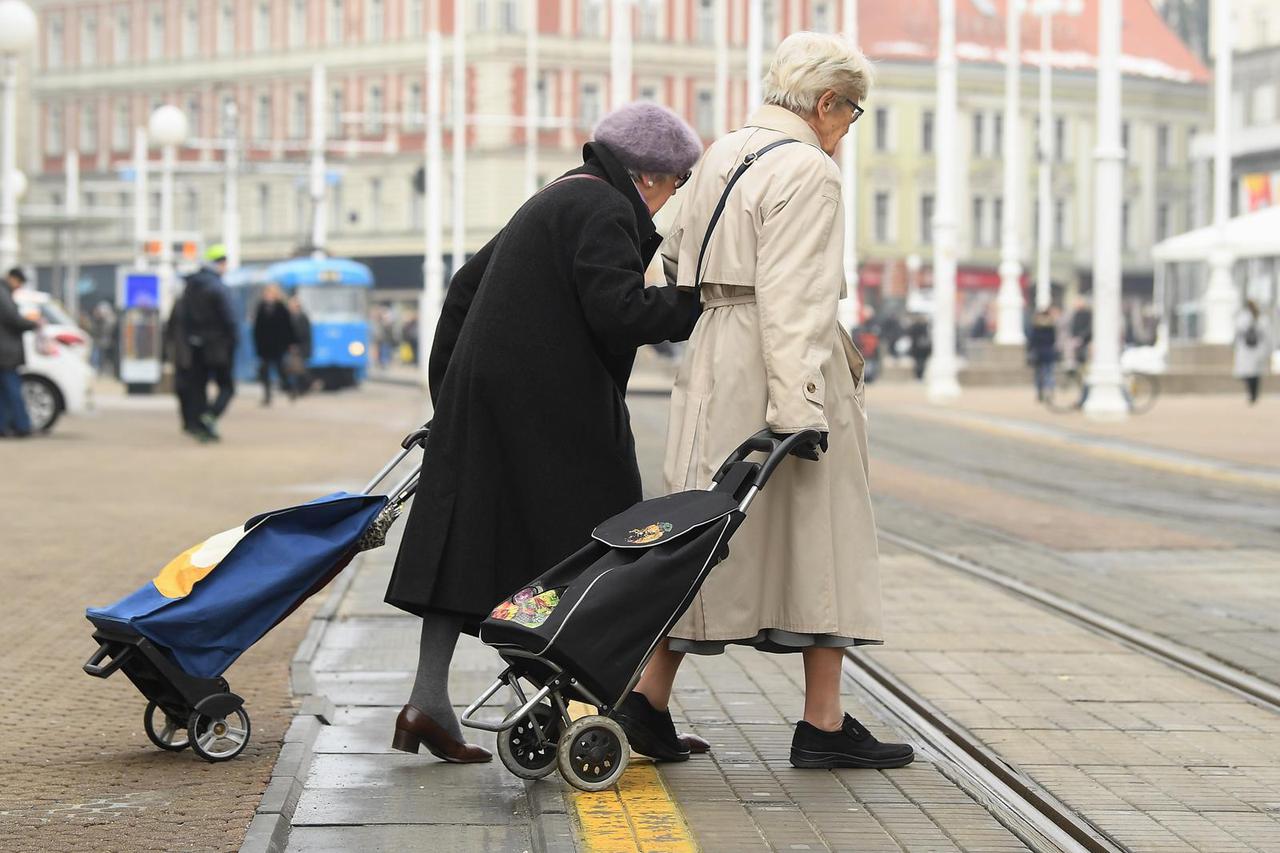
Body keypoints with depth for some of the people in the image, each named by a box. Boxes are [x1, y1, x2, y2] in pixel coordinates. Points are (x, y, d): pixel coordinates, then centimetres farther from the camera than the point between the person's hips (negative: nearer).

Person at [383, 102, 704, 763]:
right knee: (584, 552, -2)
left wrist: (448, 385, 23)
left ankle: (429, 701, 1)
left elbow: (467, 283, 24)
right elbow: (618, 309, -23)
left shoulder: (558, 200, 22)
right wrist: (703, 302, -13)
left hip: (483, 398, 9)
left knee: (467, 543, 5)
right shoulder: (604, 210, -9)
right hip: (549, 410, -9)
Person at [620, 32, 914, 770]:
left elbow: (682, 260, 21)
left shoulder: (723, 156, 16)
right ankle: (823, 725, 4)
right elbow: (792, 298, -20)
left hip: (715, 358, 8)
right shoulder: (806, 170, -11)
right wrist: (796, 403, -25)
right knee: (817, 535, 0)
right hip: (779, 369, -8)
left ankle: (647, 703, 5)